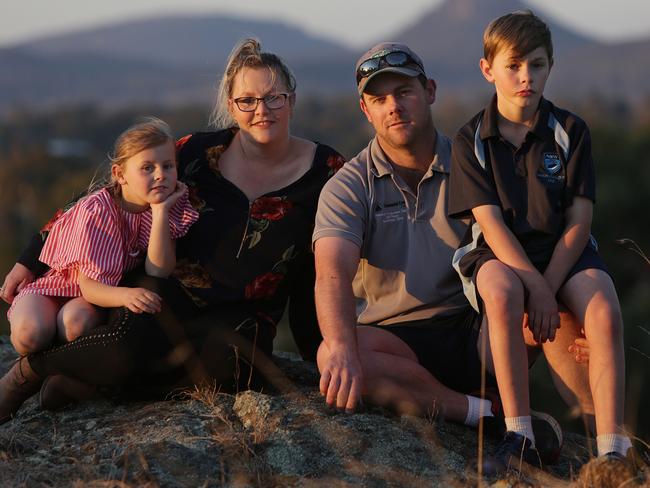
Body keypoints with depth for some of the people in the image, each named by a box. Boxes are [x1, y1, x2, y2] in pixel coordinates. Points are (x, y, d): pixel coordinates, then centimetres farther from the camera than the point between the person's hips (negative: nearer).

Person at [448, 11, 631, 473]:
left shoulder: (571, 131, 1)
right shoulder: (472, 139, -1)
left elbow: (579, 219, -4)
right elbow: (491, 221, -10)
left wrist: (549, 285, -18)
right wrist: (535, 287, -22)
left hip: (563, 249, 1)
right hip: (498, 251, -1)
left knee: (604, 312, -30)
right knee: (502, 294, -36)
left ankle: (612, 449, -30)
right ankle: (520, 436, -31)